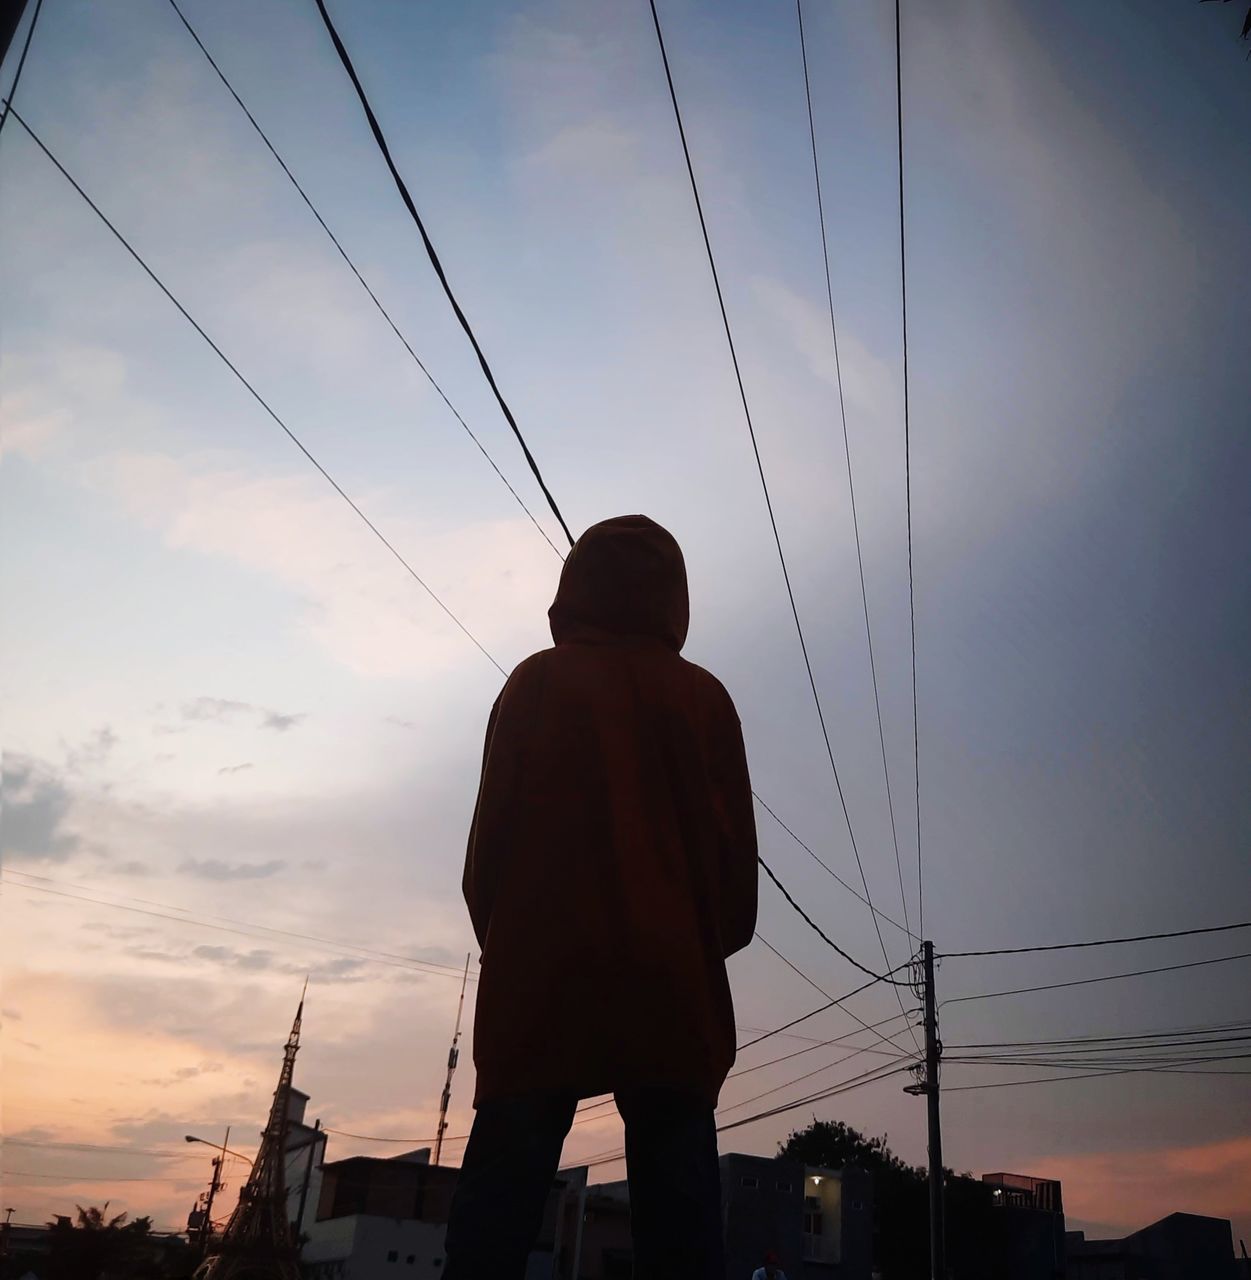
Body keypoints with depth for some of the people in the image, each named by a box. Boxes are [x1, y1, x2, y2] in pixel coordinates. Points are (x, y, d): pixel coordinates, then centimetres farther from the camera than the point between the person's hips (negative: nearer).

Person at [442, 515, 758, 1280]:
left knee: (500, 1204, 1)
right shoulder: (704, 697, 8)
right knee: (679, 1213, 3)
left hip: (544, 973, 0)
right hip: (672, 982, 1)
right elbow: (737, 852, 8)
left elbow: (493, 835, 3)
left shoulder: (537, 683, 5)